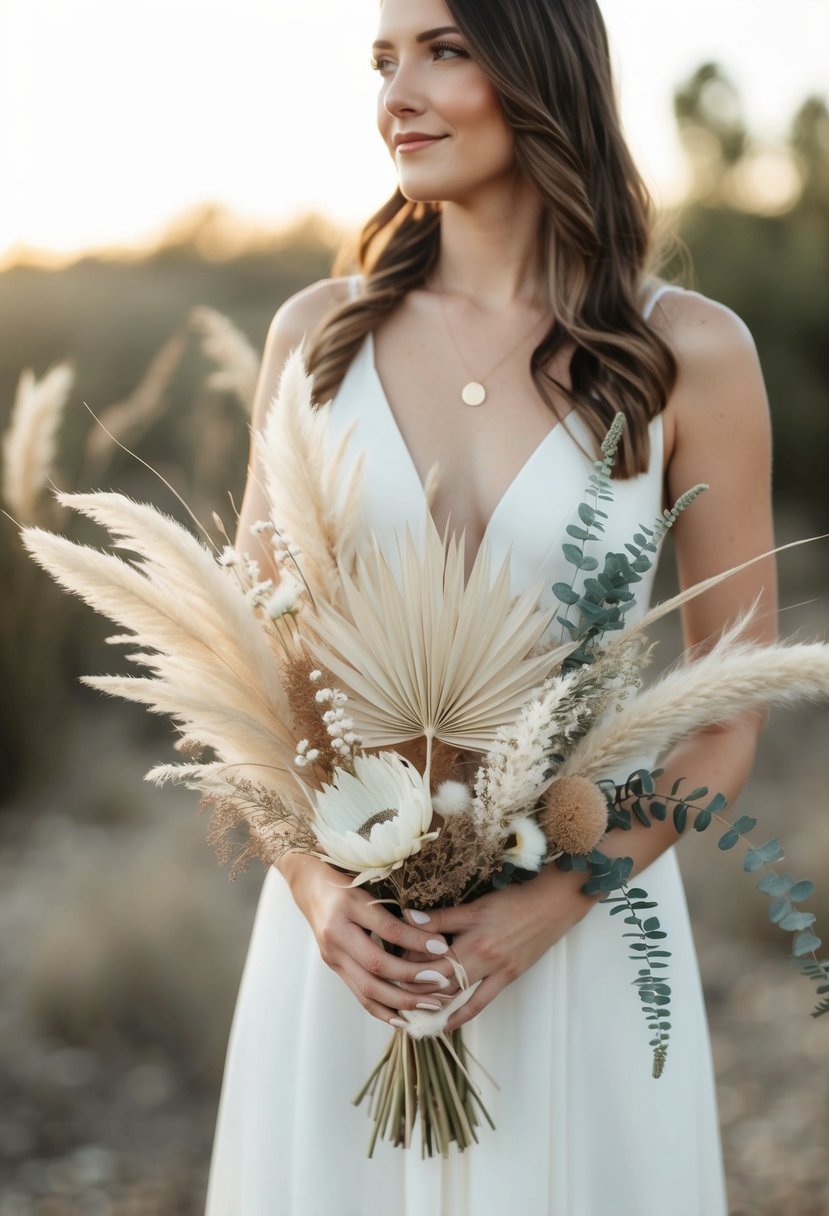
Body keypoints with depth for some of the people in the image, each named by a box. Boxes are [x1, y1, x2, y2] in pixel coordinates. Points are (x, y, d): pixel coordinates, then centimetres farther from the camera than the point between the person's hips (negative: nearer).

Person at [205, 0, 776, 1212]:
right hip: (349, 915, 2)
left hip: (584, 912, -1)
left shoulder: (689, 353, -6)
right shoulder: (321, 332, -1)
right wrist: (313, 880, -10)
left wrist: (556, 902, -13)